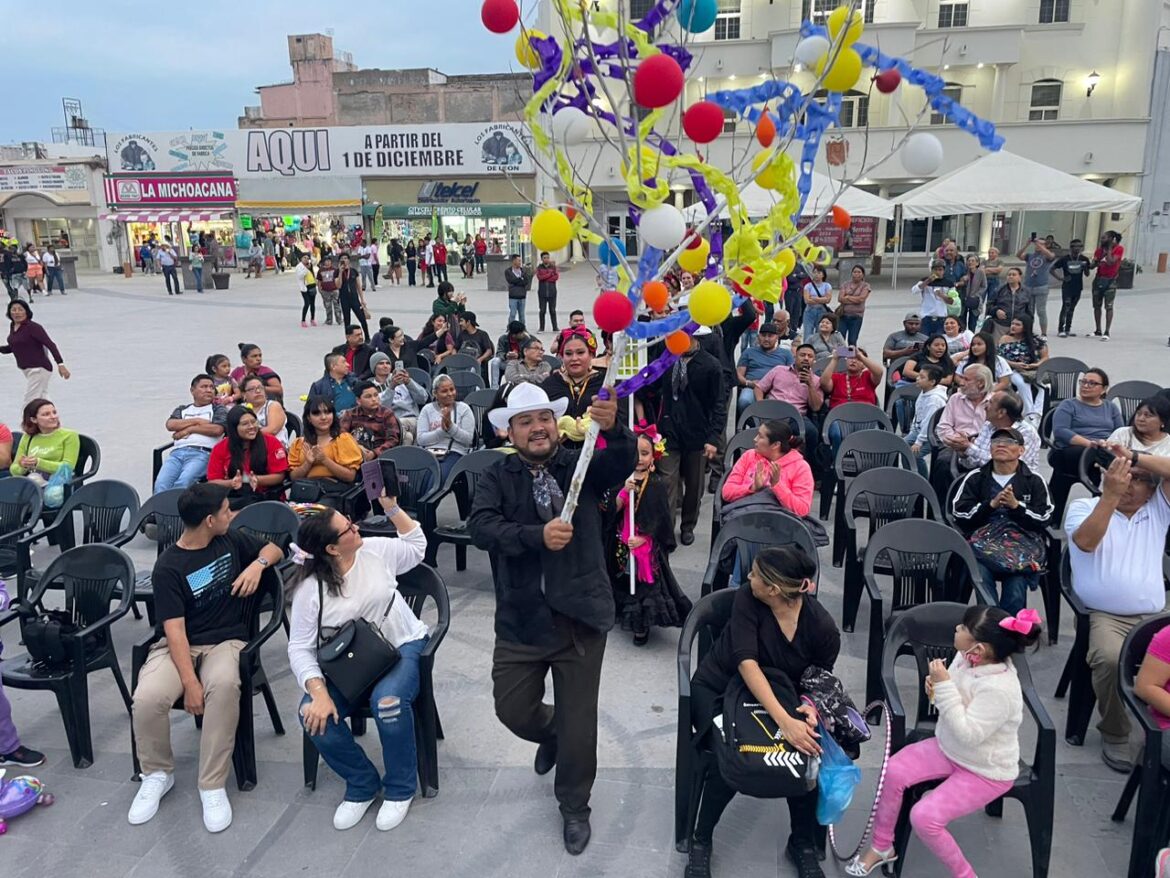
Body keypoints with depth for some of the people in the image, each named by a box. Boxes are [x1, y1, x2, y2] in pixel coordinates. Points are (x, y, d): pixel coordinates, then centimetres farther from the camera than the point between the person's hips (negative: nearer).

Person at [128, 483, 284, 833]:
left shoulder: (231, 540, 3)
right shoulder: (168, 568, -10)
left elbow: (274, 549, 19)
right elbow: (174, 629, -16)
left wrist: (258, 564, -5)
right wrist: (190, 682, -25)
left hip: (227, 641, 1)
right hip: (181, 645, -1)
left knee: (224, 685, -34)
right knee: (148, 697, -30)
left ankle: (213, 785, -21)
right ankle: (157, 774, 1)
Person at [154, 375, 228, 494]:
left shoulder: (218, 409, 19)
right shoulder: (182, 409, 29)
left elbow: (217, 429, -1)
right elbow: (170, 425, 9)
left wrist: (188, 429, 4)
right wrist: (196, 421, 4)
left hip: (202, 452, -3)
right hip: (177, 452, 4)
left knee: (182, 483, -33)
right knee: (161, 483, -25)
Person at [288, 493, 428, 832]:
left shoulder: (376, 550, -5)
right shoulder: (310, 590, -12)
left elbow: (417, 548, 14)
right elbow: (300, 649, -13)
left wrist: (392, 508, 2)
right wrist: (319, 692, -29)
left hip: (402, 646, -1)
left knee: (388, 701, -33)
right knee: (313, 714, -25)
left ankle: (400, 788, -5)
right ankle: (362, 784, 2)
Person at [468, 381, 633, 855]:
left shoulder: (582, 466, 0)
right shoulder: (497, 476, -1)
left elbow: (623, 465, -20)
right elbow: (480, 527, -17)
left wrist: (613, 428, -41)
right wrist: (537, 535, -32)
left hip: (580, 613, -1)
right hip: (522, 617, 1)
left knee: (578, 718, 8)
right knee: (512, 709, 12)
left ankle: (574, 807, 32)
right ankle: (551, 733, 48)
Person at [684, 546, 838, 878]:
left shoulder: (823, 628, -18)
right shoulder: (746, 599, -23)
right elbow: (747, 664, -33)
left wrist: (811, 709, -29)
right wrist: (784, 721, -44)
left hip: (774, 696, 2)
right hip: (717, 689, -2)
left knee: (807, 753, -25)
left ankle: (803, 844, 3)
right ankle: (701, 841, -3)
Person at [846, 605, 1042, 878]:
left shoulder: (1000, 689, -34)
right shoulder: (966, 658, -11)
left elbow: (967, 735, -34)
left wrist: (944, 686, -35)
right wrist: (937, 688, -14)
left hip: (986, 771, -7)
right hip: (950, 748, 7)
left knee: (924, 817, -19)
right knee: (894, 771, -12)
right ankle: (881, 847, 8)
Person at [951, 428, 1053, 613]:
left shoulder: (1034, 480, 13)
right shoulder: (974, 478, 14)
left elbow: (1043, 520, 6)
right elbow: (959, 515, 5)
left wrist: (1015, 505, -9)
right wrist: (991, 504, -7)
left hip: (1022, 540, 0)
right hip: (983, 539, 1)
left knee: (1016, 581, -31)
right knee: (982, 575, -32)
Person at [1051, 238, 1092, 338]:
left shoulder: (1084, 259, 2)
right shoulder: (1064, 259, -8)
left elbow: (1087, 274, 7)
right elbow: (1051, 269, -3)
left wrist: (1086, 267, -14)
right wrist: (1060, 278, -10)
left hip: (1078, 288, 4)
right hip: (1067, 287, -4)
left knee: (1071, 309, 11)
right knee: (1066, 307, -12)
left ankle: (1067, 329, 19)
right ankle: (1060, 330, -9)